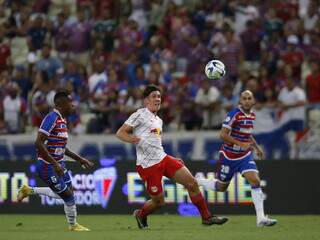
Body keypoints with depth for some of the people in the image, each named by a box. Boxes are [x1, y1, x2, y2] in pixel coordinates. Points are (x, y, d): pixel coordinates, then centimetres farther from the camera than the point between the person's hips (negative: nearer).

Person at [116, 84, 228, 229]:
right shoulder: (140, 114, -6)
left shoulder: (158, 120, 19)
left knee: (192, 183, -3)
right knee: (159, 201, -2)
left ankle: (206, 217, 6)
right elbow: (120, 133, -11)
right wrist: (131, 139, -34)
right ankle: (140, 215, 29)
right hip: (147, 165, -8)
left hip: (163, 158, 8)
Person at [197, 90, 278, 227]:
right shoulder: (234, 114, -19)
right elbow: (223, 135, -22)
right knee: (221, 187, 8)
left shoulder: (252, 115, 5)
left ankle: (261, 218, -14)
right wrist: (241, 144, -27)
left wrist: (256, 146, 17)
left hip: (245, 155, 6)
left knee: (255, 181, -13)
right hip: (229, 156, -6)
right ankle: (195, 182, 35)